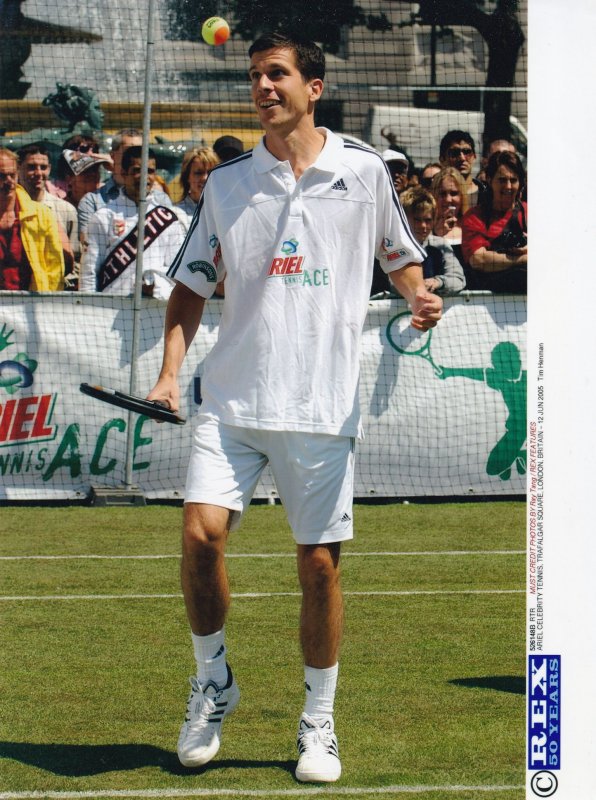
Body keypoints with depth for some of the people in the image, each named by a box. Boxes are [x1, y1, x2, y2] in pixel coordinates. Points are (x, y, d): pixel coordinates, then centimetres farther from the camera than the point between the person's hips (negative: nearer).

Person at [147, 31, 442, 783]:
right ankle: (212, 681, 9)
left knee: (319, 564, 1)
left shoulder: (363, 172, 4)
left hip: (321, 408, -1)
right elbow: (192, 284, 12)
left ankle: (318, 726, 16)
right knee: (201, 533, -14)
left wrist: (419, 296, -5)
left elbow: (399, 254, 17)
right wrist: (169, 371, 0)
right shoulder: (226, 183, 8)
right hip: (232, 400, 1)